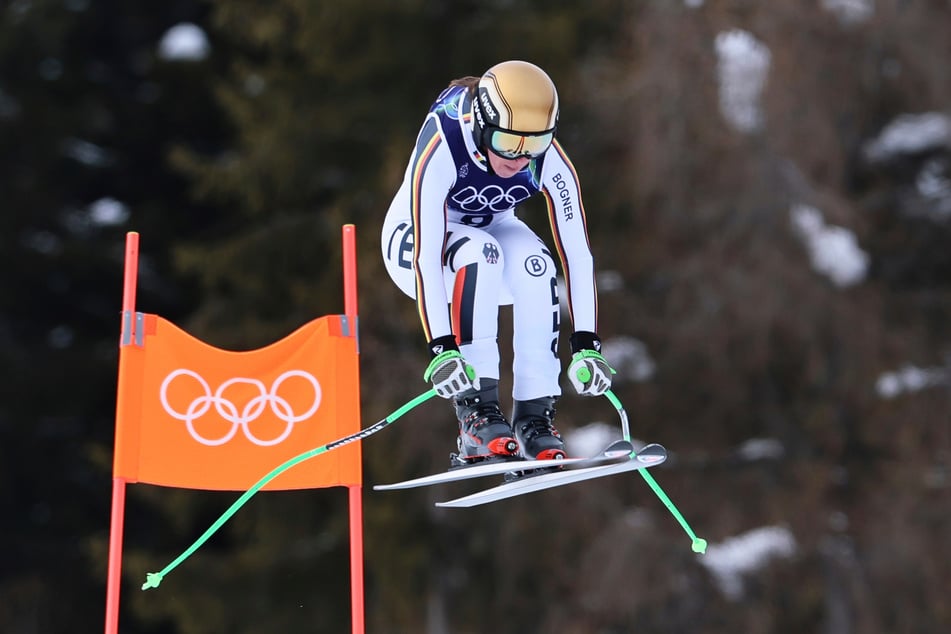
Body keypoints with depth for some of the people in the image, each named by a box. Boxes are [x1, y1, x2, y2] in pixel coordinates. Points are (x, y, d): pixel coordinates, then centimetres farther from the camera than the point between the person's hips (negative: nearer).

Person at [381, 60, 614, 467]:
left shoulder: (549, 161, -25)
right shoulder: (442, 149, -36)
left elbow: (577, 253, -24)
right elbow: (426, 256, -39)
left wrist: (587, 345, -32)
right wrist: (442, 348, -45)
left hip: (493, 229, 3)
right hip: (414, 239, -3)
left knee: (535, 264, -32)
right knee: (480, 252, -37)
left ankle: (535, 414, -24)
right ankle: (476, 412, -34)